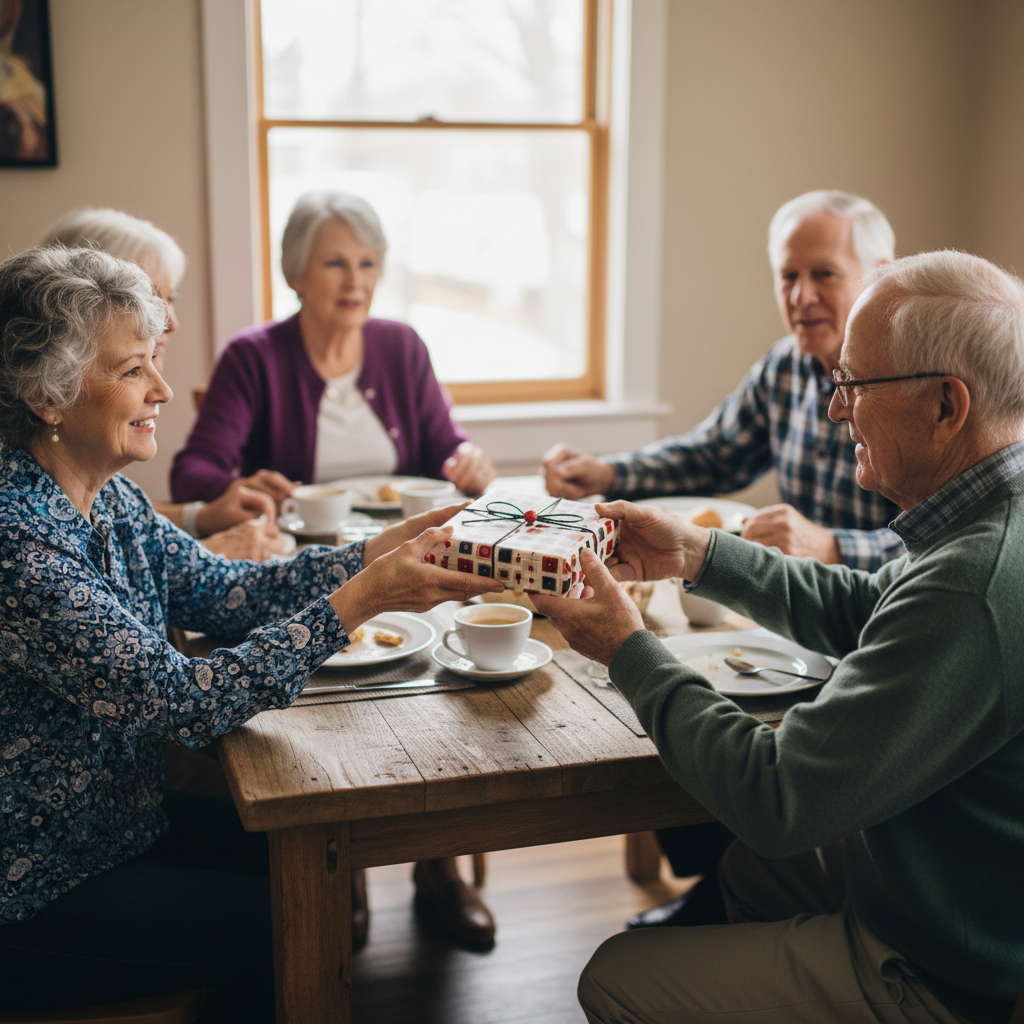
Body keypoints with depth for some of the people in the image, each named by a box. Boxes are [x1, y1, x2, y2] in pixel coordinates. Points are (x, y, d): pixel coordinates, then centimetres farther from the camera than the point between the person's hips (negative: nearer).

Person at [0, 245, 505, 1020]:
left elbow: (219, 590, 4)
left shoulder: (107, 498, 0)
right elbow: (179, 702, -29)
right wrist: (359, 599, -29)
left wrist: (382, 550, -7)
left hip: (124, 822, 8)